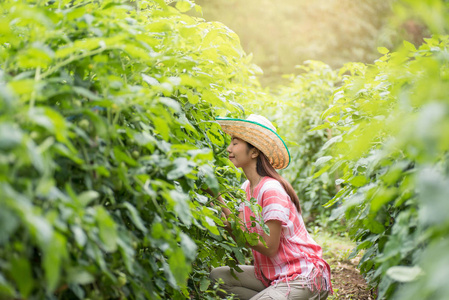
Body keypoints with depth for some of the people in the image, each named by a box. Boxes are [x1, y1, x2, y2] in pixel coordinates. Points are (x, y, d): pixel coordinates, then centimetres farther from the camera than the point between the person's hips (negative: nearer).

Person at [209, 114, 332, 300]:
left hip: (302, 278, -8)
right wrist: (217, 198, -7)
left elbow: (269, 247, -20)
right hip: (273, 275, 8)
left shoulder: (271, 190, -21)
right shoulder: (247, 188, 6)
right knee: (216, 276, -5)